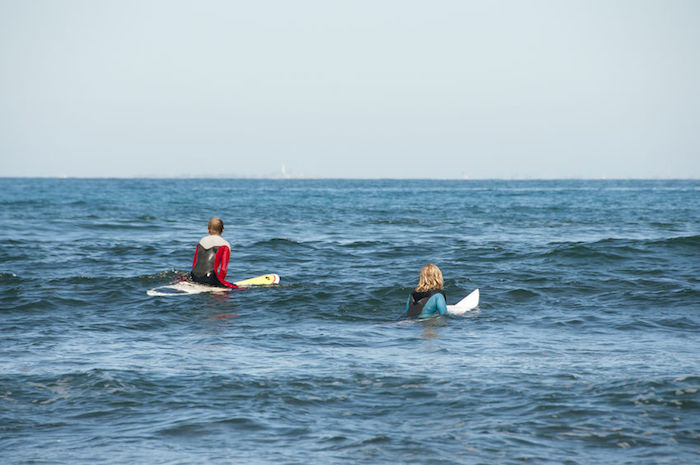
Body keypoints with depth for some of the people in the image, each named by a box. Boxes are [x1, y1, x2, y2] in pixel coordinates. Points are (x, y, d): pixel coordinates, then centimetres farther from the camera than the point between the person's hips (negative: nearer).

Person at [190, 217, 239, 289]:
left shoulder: (201, 242, 21)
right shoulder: (225, 245, 4)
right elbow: (223, 268, -3)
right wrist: (220, 282, 8)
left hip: (194, 278, 6)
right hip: (209, 278, -6)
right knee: (236, 289, -9)